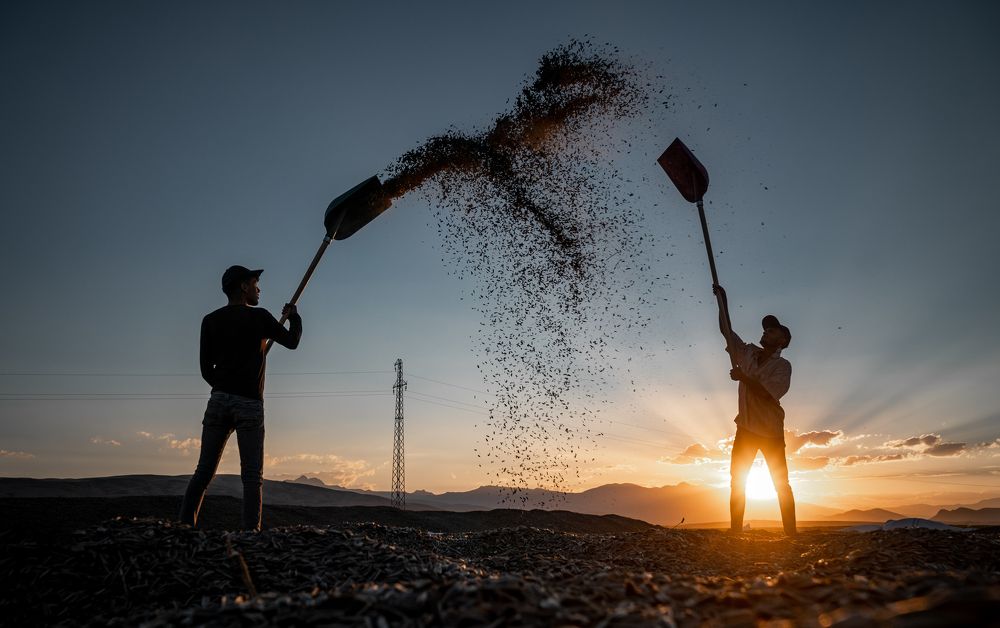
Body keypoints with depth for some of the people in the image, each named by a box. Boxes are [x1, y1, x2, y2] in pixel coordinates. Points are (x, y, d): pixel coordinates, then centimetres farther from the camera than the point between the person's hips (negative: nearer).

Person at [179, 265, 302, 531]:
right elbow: (292, 341, 15)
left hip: (219, 400, 4)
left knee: (203, 472, 5)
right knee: (252, 477, -1)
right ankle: (250, 533, -8)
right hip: (250, 404, -4)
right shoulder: (259, 317, 0)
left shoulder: (210, 320, 10)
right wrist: (293, 316, 31)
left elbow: (206, 369, 11)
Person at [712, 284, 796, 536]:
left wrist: (742, 377, -24)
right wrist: (722, 298, -3)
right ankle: (735, 532, 5)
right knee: (736, 481, 2)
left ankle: (790, 534, 3)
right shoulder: (747, 353, 3)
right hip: (745, 429, 5)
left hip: (771, 432, -5)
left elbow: (768, 394, -24)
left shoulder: (782, 366, -11)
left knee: (781, 484, 1)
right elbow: (726, 329, 3)